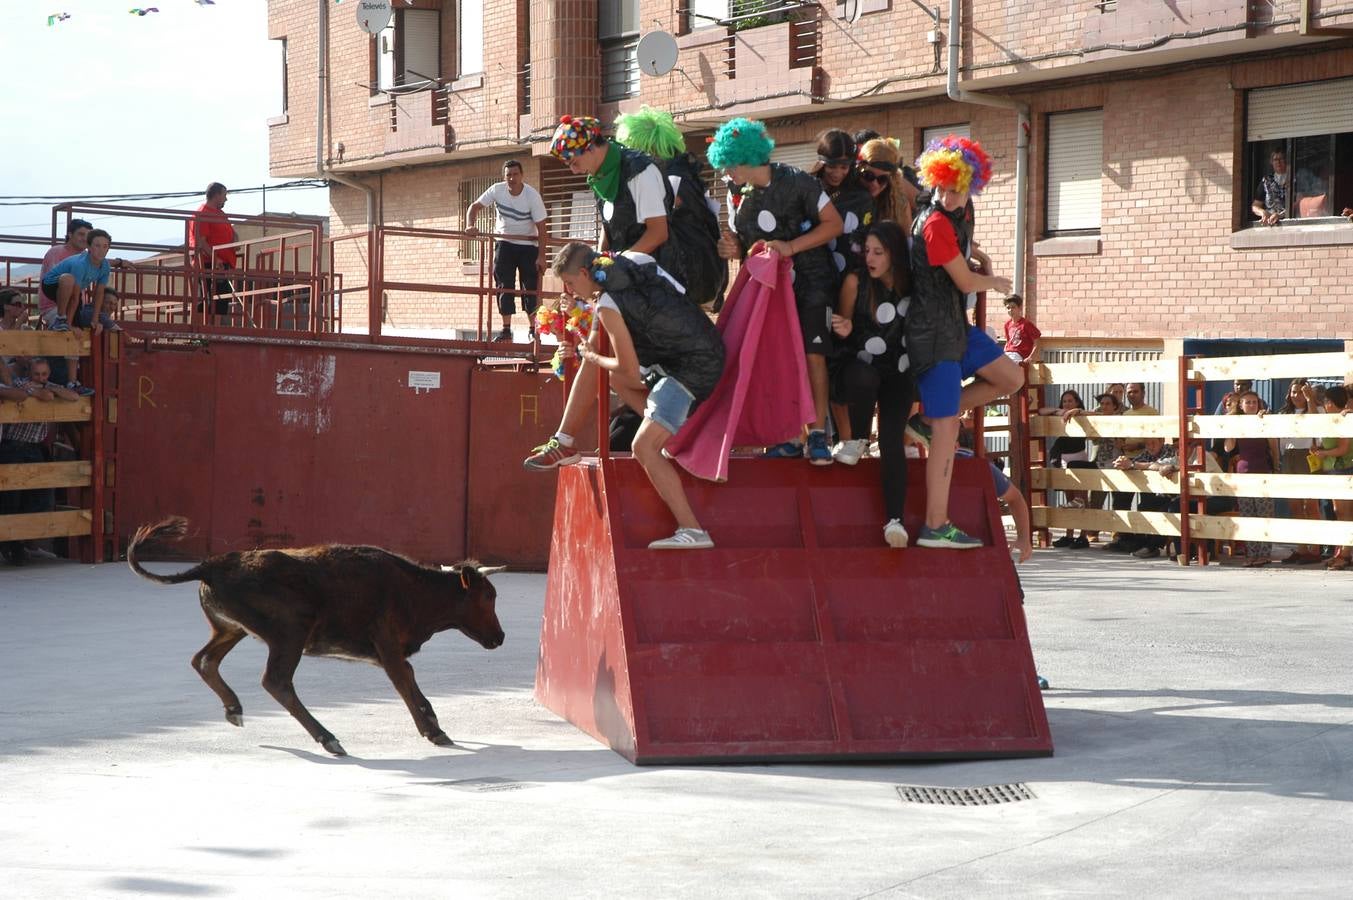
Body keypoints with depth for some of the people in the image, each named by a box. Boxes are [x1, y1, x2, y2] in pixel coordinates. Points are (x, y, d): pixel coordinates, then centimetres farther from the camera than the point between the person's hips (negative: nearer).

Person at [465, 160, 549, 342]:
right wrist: (470, 226, -23)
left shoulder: (532, 196, -18)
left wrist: (541, 256, -21)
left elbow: (541, 228, -16)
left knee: (531, 287, -4)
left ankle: (532, 329, 4)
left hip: (528, 245, -2)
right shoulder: (497, 190, -12)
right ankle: (506, 329, 2)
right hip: (504, 243, 2)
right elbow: (474, 206, -4)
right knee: (504, 286, -2)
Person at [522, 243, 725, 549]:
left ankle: (691, 530, -23)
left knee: (644, 446, -17)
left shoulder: (608, 305, -16)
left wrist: (591, 356, 9)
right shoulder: (634, 260, 6)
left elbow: (631, 372, -12)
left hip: (694, 371, -10)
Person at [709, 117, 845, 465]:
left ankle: (817, 434, -9)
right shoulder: (741, 197, 8)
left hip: (810, 283, -5)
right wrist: (733, 250, -6)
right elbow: (744, 243, 19)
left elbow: (834, 224, -11)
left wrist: (791, 247, -20)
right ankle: (791, 436, 5)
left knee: (813, 354, -14)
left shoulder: (796, 182, -9)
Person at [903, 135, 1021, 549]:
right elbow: (965, 281, -11)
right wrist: (996, 282, 7)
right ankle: (936, 527, -6)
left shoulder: (957, 216, 7)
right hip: (934, 332, -9)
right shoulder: (936, 223, -19)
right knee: (947, 427, -9)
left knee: (1010, 378, 15)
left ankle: (927, 419, 14)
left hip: (956, 326, 9)